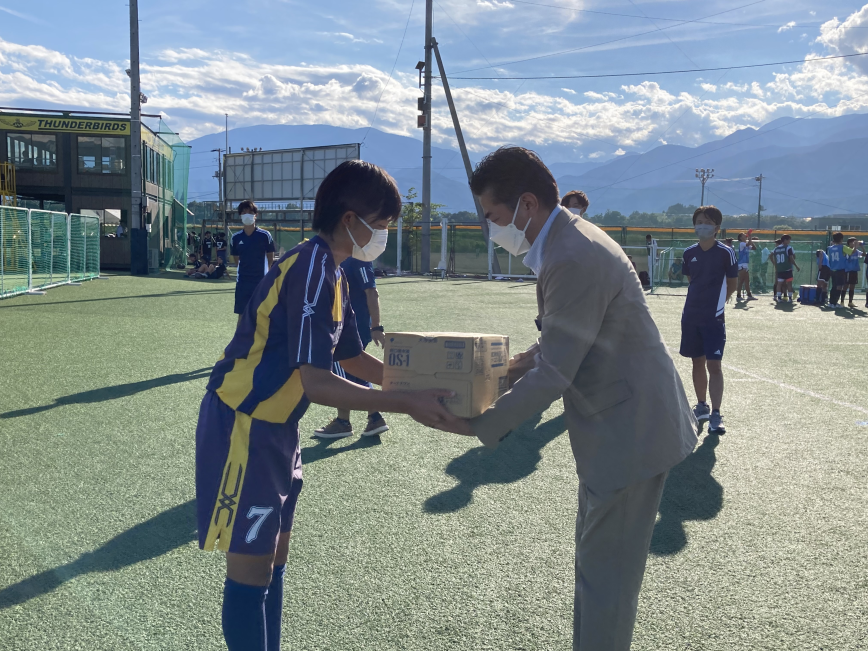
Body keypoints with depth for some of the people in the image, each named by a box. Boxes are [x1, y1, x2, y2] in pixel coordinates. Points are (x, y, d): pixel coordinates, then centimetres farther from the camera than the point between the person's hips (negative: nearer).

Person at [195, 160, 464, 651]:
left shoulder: (332, 273, 8)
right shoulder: (312, 271, -22)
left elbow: (354, 359, 17)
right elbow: (314, 382, -28)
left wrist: (421, 385, 8)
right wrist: (405, 404, -29)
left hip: (274, 428, 10)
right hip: (242, 427, -10)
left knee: (274, 560, 17)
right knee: (251, 571, 1)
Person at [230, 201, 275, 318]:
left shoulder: (265, 235, -5)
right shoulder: (236, 238, 2)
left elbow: (270, 259, 3)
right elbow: (236, 258, 14)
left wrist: (262, 270, 7)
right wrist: (245, 269, 9)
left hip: (261, 281, -2)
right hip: (242, 281, 2)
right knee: (242, 314, 6)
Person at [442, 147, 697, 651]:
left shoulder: (573, 260, -25)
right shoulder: (572, 237, 8)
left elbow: (552, 375, -24)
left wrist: (479, 426, -19)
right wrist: (528, 359, 7)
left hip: (630, 430, -11)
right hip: (620, 424, 11)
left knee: (605, 574, 1)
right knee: (597, 560, 22)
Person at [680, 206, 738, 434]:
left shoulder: (725, 253, -8)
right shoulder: (689, 253, 4)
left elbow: (732, 284, 2)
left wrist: (717, 302, 10)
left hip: (714, 317, -4)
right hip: (691, 316, 5)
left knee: (714, 365, -8)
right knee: (698, 362, 13)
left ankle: (716, 415, -5)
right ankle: (701, 407, 26)